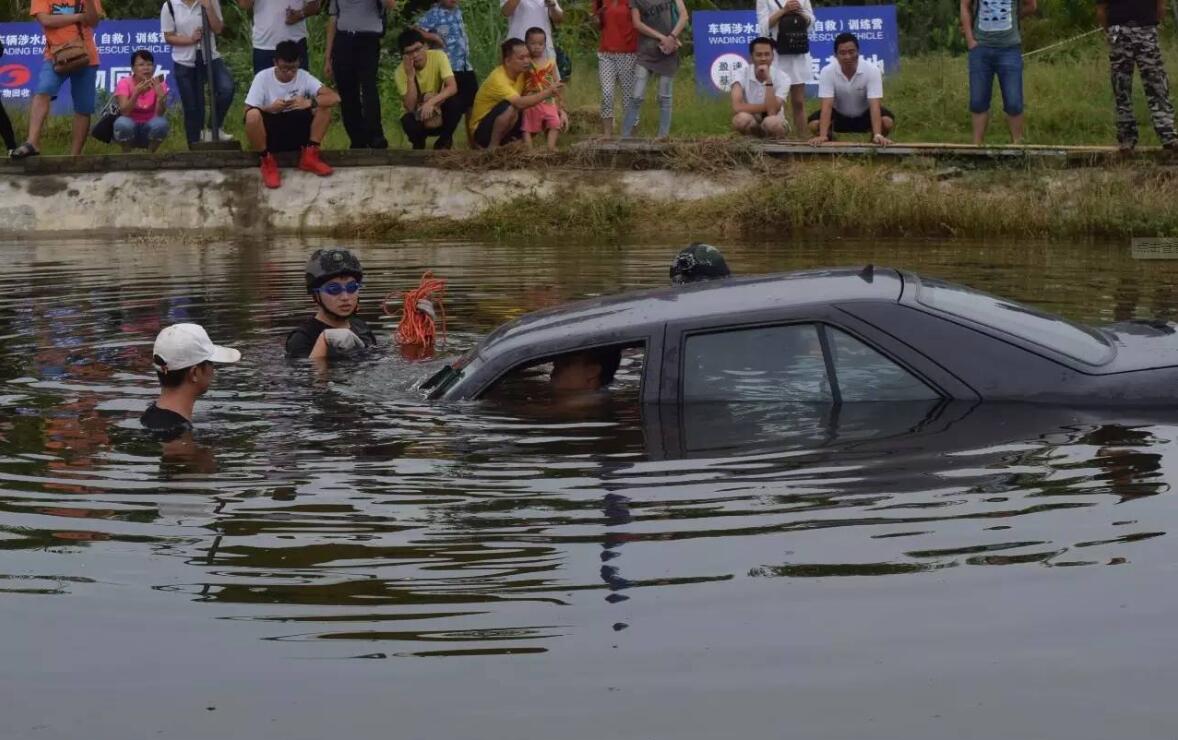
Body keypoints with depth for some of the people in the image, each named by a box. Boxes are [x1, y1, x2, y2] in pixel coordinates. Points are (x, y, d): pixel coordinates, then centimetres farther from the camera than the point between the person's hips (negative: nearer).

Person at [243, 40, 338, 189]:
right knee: (253, 115, -35)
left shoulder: (303, 76, -6)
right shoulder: (263, 77, -11)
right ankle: (268, 162, -13)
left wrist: (309, 102, -32)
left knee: (324, 107, -18)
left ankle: (309, 156, -5)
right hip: (270, 134, -2)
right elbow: (248, 112, -14)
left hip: (297, 133, 2)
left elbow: (334, 98, -15)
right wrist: (270, 108, -33)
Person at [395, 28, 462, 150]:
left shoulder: (438, 56, -18)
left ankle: (444, 140, -4)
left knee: (456, 102, -32)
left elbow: (453, 87, -29)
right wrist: (410, 76, -33)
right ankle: (418, 142, 2)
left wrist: (431, 102, -44)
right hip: (418, 116, 0)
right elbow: (410, 107, -26)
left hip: (439, 111, 0)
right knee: (407, 121, -35)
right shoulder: (400, 72, -18)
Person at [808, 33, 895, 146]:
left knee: (887, 121, -29)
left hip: (865, 116, -1)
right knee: (814, 123, -26)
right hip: (838, 116, 1)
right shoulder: (827, 72, -25)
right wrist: (822, 136, -44)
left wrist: (878, 135, -47)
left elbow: (875, 105, -34)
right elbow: (827, 105, -31)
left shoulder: (872, 70, -27)